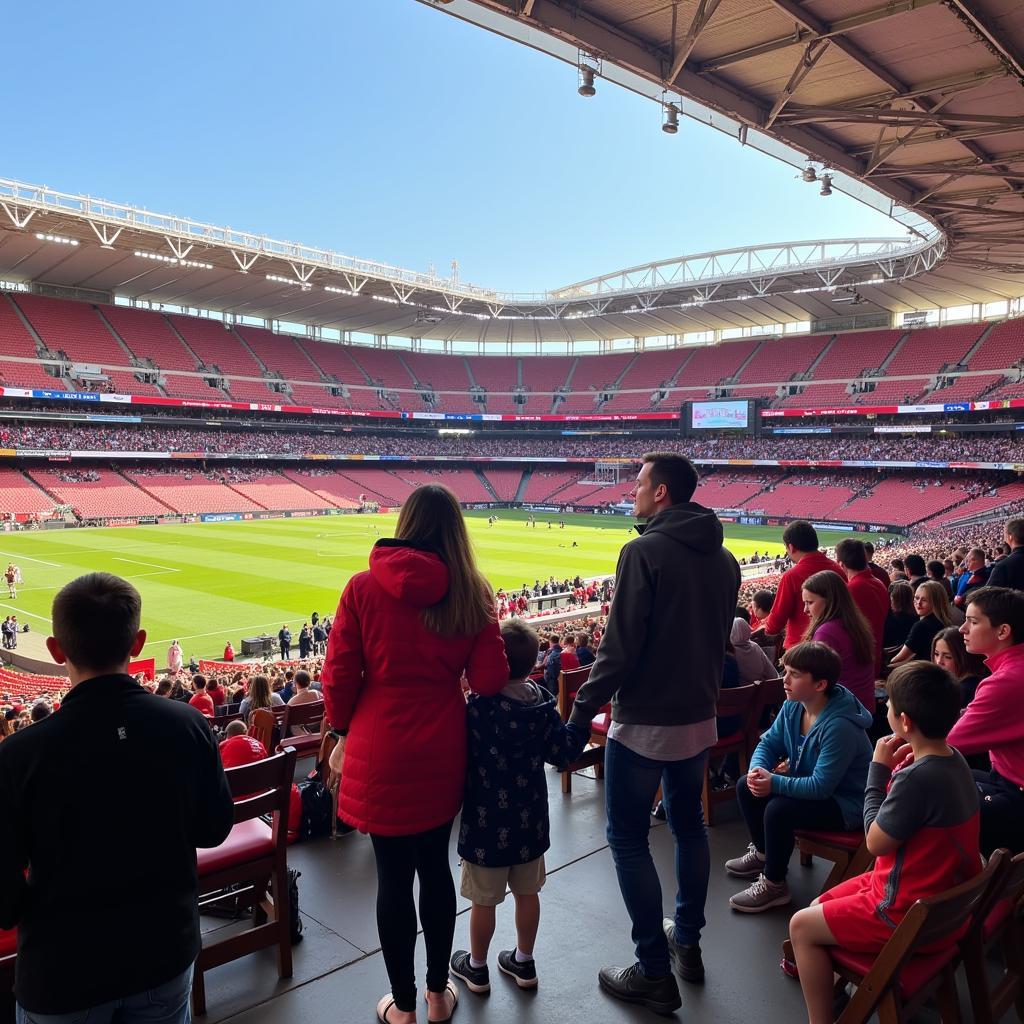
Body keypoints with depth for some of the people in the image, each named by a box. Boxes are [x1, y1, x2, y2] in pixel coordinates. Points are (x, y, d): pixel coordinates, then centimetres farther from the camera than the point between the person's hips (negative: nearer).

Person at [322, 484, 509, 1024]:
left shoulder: (364, 587, -11)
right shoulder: (472, 592, -6)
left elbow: (339, 676, -7)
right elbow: (489, 681, -8)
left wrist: (344, 731, 10)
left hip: (381, 753, -2)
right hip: (443, 751, 3)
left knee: (393, 878, 11)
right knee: (435, 867, 19)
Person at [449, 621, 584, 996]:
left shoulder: (477, 706, -22)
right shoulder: (544, 705, -7)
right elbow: (562, 753, -2)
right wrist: (580, 723, 10)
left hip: (487, 821, -5)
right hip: (529, 819, 5)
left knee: (483, 901, 13)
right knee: (527, 893, 20)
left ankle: (477, 968, 31)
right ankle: (524, 962, 36)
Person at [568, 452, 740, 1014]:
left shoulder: (644, 552, -19)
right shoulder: (724, 560, 4)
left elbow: (618, 647, -22)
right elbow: (719, 640, 12)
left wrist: (582, 712, -14)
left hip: (643, 723, -7)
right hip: (699, 718, 8)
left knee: (628, 838, 6)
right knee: (689, 825, 22)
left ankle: (654, 973, 13)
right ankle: (687, 942, 37)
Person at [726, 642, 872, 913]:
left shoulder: (839, 727, -32)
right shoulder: (793, 707, -7)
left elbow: (821, 787, -32)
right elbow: (768, 744, 1)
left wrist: (774, 783, -31)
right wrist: (757, 770, -20)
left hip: (844, 804, -9)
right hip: (806, 785, 9)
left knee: (778, 810, -29)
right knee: (746, 787, 3)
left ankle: (774, 885, -6)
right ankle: (763, 853, 27)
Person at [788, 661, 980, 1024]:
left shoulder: (917, 778, -32)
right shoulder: (952, 759, -3)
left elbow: (876, 842, -20)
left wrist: (879, 768, -15)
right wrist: (898, 767, -8)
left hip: (907, 913, -9)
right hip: (939, 895, 9)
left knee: (802, 926, 2)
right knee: (820, 907, 20)